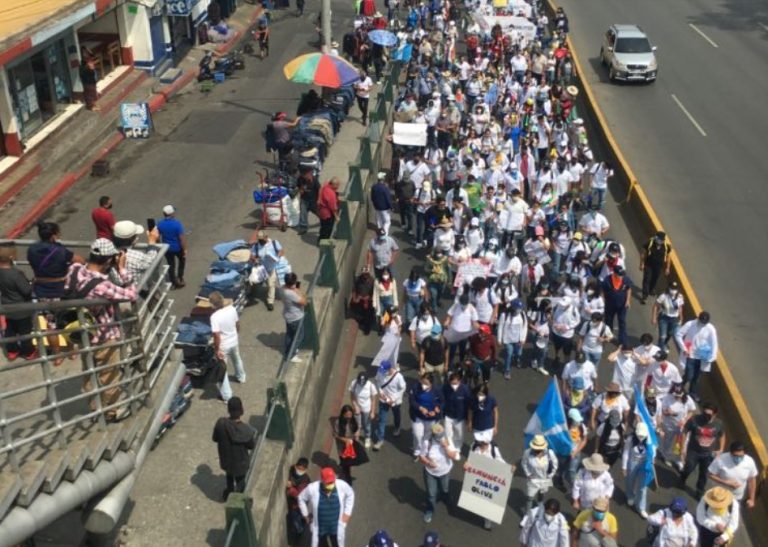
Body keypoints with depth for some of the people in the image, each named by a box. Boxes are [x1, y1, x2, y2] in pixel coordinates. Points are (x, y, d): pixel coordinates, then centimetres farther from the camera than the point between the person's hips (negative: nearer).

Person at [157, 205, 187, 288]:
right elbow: (182, 238, -22)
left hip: (167, 248, 3)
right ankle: (180, 278, 23)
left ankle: (174, 283, 26)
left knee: (171, 264, 17)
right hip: (178, 248, -3)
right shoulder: (177, 224, -25)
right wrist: (185, 250, -12)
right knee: (182, 260, 26)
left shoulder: (160, 224, -11)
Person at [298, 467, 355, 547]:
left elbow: (350, 494, -2)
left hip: (336, 525, 1)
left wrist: (347, 513, -3)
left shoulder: (342, 485, -25)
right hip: (319, 526, -1)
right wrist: (306, 514, -3)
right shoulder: (312, 488, -29)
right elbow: (301, 498, -8)